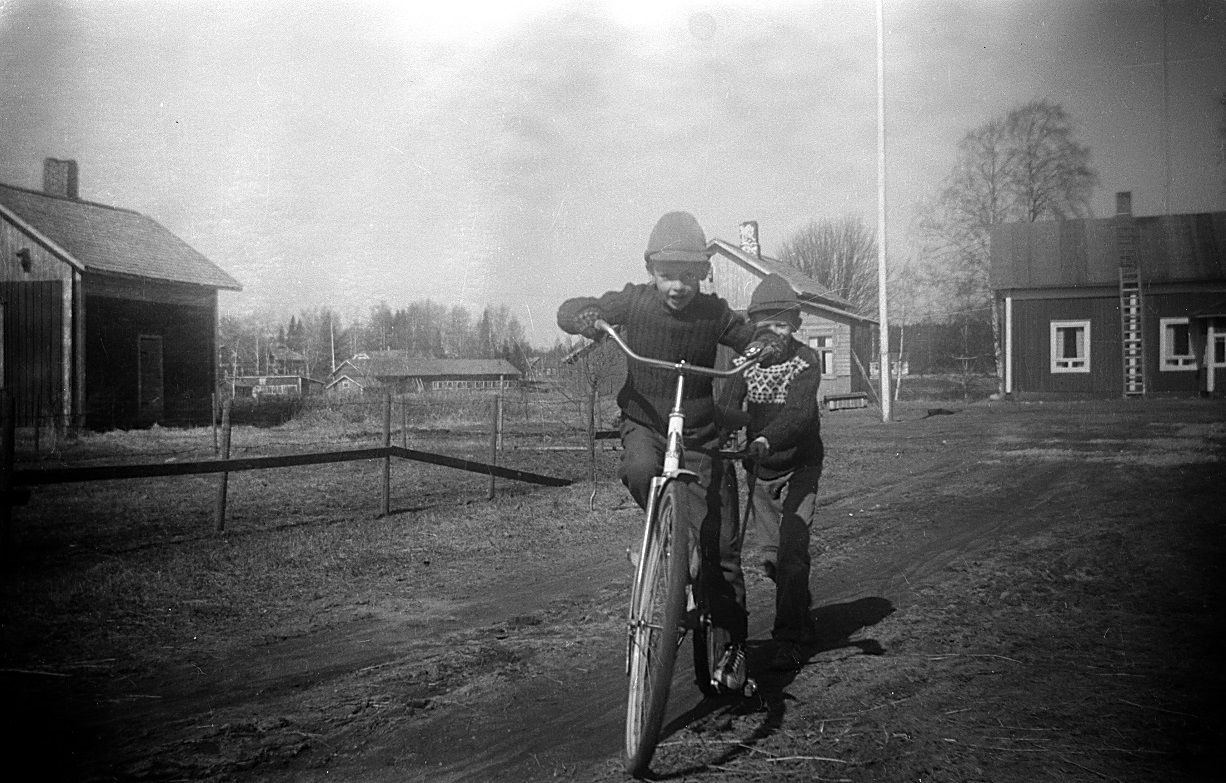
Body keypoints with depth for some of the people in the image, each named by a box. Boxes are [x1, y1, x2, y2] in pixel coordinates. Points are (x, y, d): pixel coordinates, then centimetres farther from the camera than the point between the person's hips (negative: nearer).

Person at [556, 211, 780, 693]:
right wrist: (584, 318, -28)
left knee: (720, 542, -5)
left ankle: (735, 642, 10)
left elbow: (753, 343, 4)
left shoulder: (714, 313, -7)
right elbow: (567, 310, -4)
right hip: (644, 423, 0)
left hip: (700, 436, 0)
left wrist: (765, 346, -20)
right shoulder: (634, 302, -7)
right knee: (641, 470, -38)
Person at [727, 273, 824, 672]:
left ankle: (787, 640, -6)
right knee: (770, 555, 8)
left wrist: (766, 439, -46)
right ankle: (801, 613, 33)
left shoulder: (806, 360, -13)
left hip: (799, 465, -4)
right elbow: (729, 405, -13)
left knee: (792, 550, -13)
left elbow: (800, 412, -28)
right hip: (760, 468, 4)